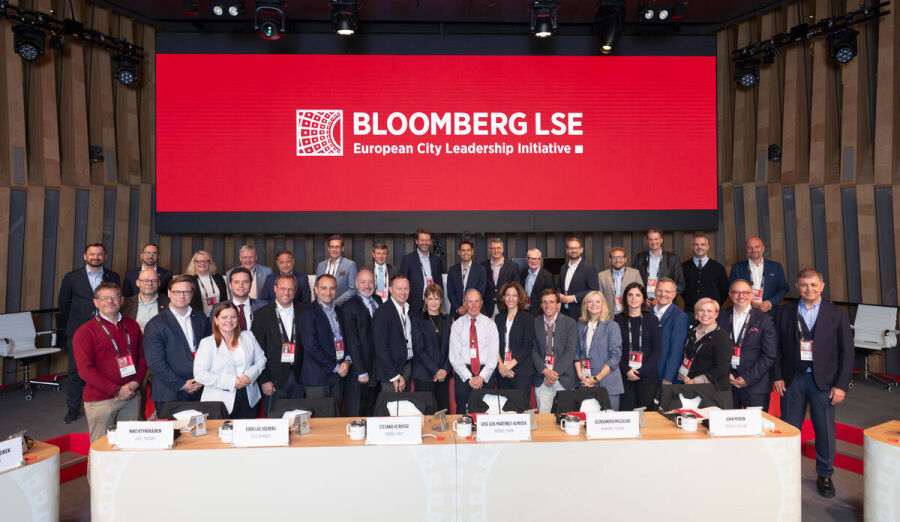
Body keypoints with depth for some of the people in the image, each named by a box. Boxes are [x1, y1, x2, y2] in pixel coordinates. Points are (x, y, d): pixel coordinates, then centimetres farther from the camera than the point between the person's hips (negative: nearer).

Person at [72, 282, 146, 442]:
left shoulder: (132, 325, 11)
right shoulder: (85, 331, -4)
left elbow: (142, 357, 13)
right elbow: (85, 370, -9)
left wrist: (135, 383, -4)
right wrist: (116, 390, -14)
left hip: (132, 397, 4)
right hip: (100, 400, -4)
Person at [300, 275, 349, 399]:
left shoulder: (339, 312, 12)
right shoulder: (308, 313, -9)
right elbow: (311, 347, -15)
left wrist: (347, 360, -3)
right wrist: (335, 367, -12)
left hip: (339, 375, 6)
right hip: (317, 377, -6)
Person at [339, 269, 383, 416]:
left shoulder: (378, 300, 8)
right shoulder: (348, 307, -11)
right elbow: (352, 342, -13)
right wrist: (361, 372, -13)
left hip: (377, 370, 6)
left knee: (371, 412, 16)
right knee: (355, 414, 7)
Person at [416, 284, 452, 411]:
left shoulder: (448, 320, 11)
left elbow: (451, 347, 8)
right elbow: (418, 350, -6)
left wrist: (445, 369, -5)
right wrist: (435, 371, -11)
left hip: (444, 375, 4)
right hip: (424, 376, -3)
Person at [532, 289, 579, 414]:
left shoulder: (569, 323, 0)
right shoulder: (535, 323, 5)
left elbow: (570, 352, -6)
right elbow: (533, 351, 2)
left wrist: (555, 373, -12)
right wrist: (545, 371, -11)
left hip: (564, 379, -1)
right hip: (541, 380, 1)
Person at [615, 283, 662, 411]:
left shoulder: (652, 320, 5)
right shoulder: (619, 320, 6)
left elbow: (657, 349, 1)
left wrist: (641, 371, -8)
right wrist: (626, 370, -10)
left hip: (648, 375, 0)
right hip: (625, 376, 0)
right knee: (626, 411, -2)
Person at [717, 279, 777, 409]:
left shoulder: (765, 320, 1)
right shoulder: (721, 318, 8)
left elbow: (769, 356, -3)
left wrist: (748, 378, -8)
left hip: (755, 385, -2)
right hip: (726, 384, 2)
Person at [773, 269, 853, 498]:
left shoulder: (837, 315, 0)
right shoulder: (784, 313, 3)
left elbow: (847, 352, 0)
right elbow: (776, 348, 5)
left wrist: (841, 385, -5)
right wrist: (778, 376, -2)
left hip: (823, 381, 0)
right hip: (792, 379, 1)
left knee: (825, 430, 9)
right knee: (788, 428, 7)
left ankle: (824, 475, 27)